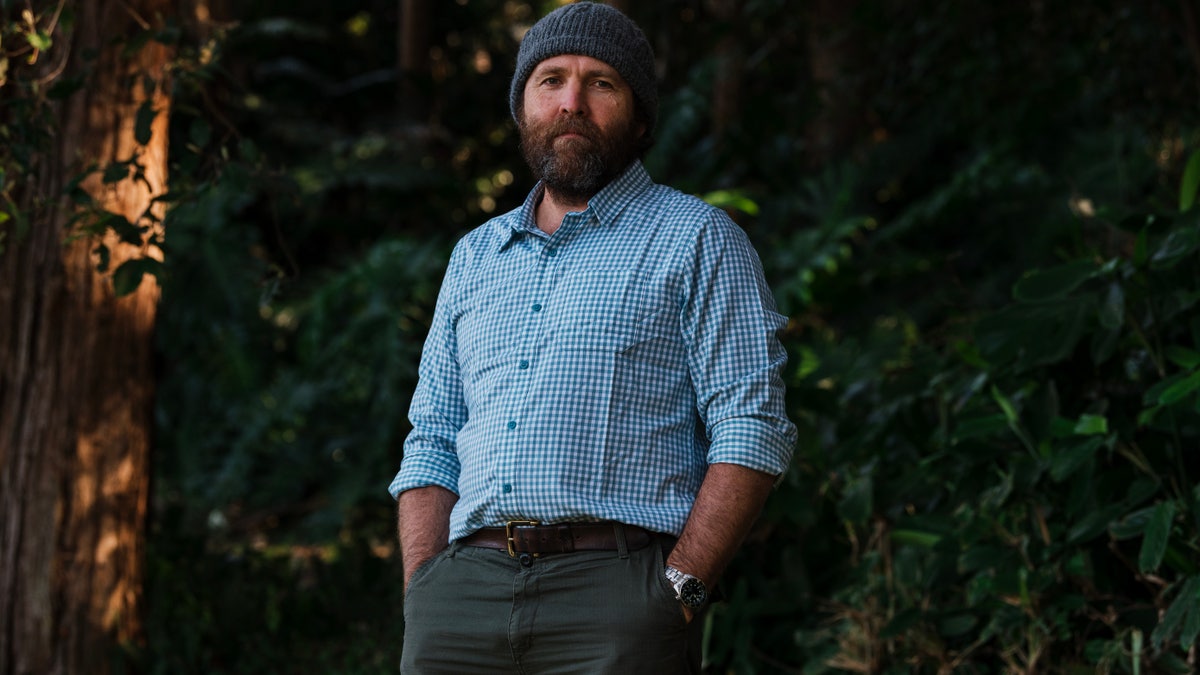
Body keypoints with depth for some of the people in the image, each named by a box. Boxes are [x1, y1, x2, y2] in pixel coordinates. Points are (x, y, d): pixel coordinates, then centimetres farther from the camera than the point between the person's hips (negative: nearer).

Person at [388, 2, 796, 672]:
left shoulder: (696, 239, 6)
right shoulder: (475, 255, 21)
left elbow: (751, 430, -2)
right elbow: (432, 443, 19)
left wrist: (677, 592, -13)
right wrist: (425, 605, 4)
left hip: (616, 595, -4)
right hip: (467, 590, 4)